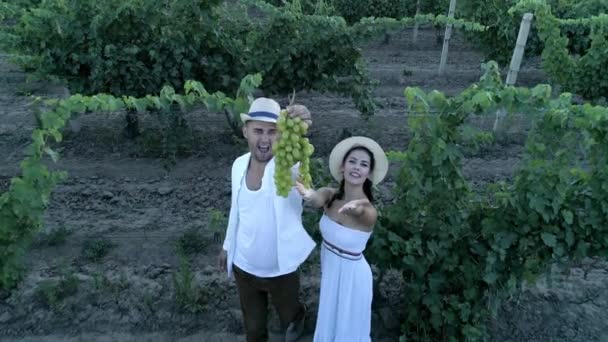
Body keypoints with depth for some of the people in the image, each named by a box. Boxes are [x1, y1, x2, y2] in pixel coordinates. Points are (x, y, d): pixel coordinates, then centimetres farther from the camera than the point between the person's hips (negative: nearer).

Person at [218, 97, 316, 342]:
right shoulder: (239, 165, -7)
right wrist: (228, 246, 15)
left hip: (281, 270, -3)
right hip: (244, 267, 3)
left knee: (289, 317, 26)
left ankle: (297, 318, 61)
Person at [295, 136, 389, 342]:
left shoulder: (368, 212, -27)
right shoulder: (330, 195, -15)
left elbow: (361, 212, -49)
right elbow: (317, 199, -37)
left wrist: (355, 207, -74)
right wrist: (309, 194, -61)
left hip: (351, 276, -4)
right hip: (328, 268, 5)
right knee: (328, 321, 30)